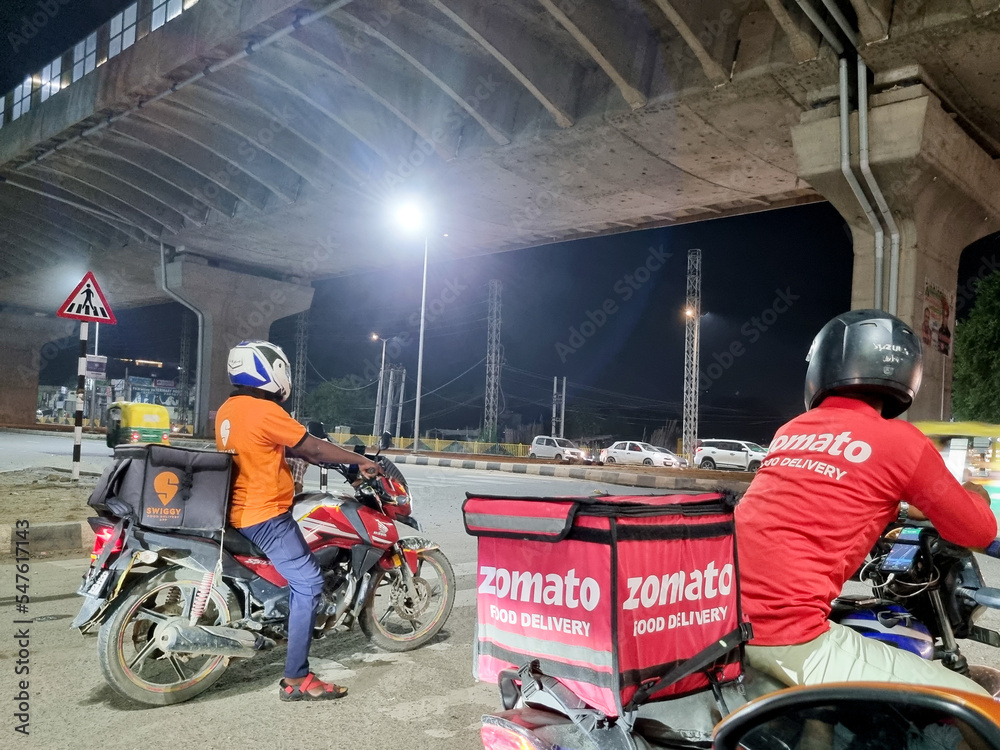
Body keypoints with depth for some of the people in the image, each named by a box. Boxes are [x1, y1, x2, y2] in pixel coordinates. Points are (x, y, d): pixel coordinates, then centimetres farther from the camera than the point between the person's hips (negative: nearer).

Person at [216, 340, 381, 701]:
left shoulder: (227, 409, 9)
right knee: (308, 582, -8)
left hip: (240, 510, 10)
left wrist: (321, 457, 18)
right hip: (265, 515, -10)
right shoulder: (264, 410, -19)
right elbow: (313, 448, -16)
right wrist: (361, 460, -6)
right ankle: (296, 679, -6)